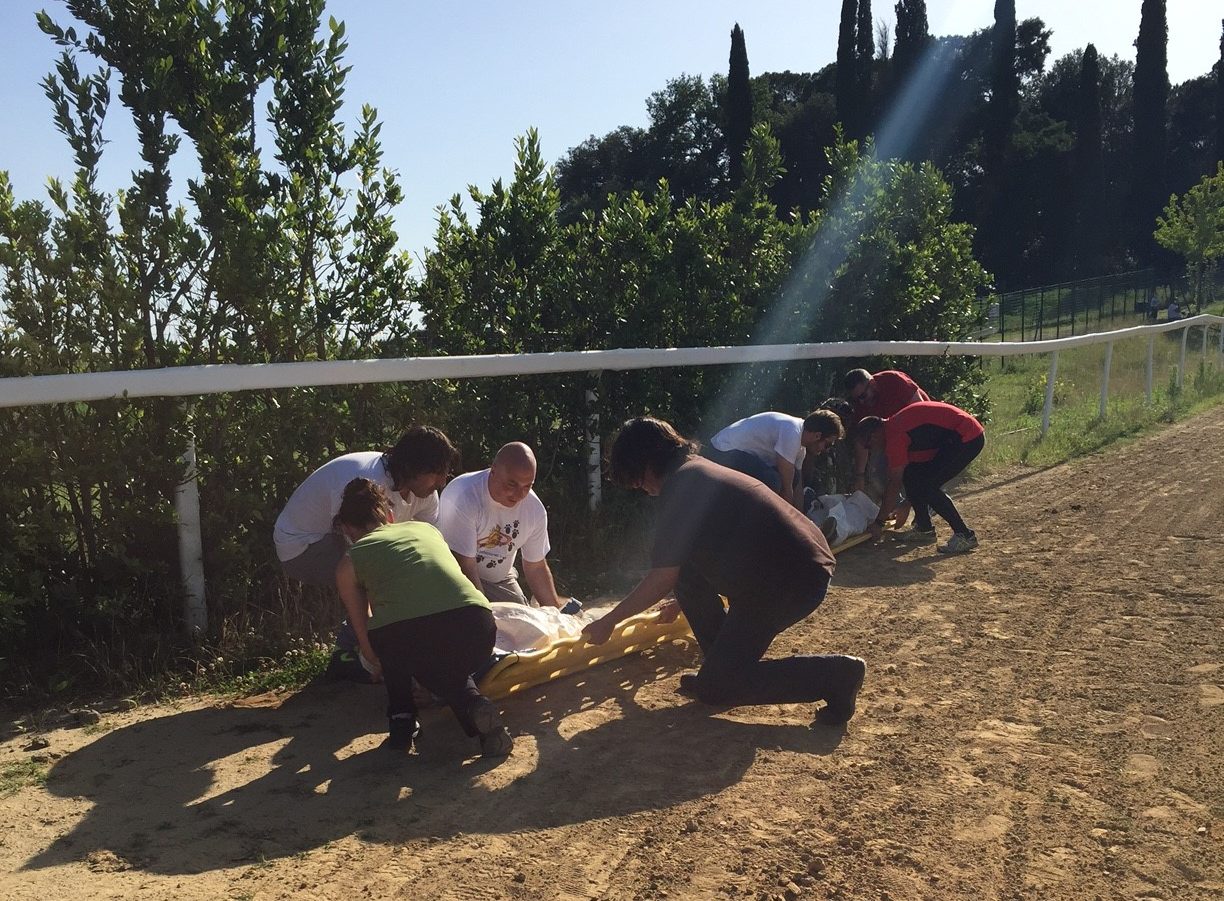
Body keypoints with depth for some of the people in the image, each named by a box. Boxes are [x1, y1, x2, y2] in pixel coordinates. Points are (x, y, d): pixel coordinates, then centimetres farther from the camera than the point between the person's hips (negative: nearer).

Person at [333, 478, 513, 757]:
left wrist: (381, 667, 52)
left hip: (405, 637, -2)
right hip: (476, 626, 2)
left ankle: (401, 719, 22)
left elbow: (365, 639, 29)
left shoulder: (348, 563, 23)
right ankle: (474, 703, 6)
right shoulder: (426, 528, 31)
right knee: (447, 669, 36)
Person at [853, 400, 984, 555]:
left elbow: (894, 484, -16)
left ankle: (965, 535, -6)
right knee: (911, 475, 8)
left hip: (968, 438, -10)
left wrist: (879, 522, -9)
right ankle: (924, 528, 18)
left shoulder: (894, 437, -19)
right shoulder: (893, 426, 11)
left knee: (927, 486, -13)